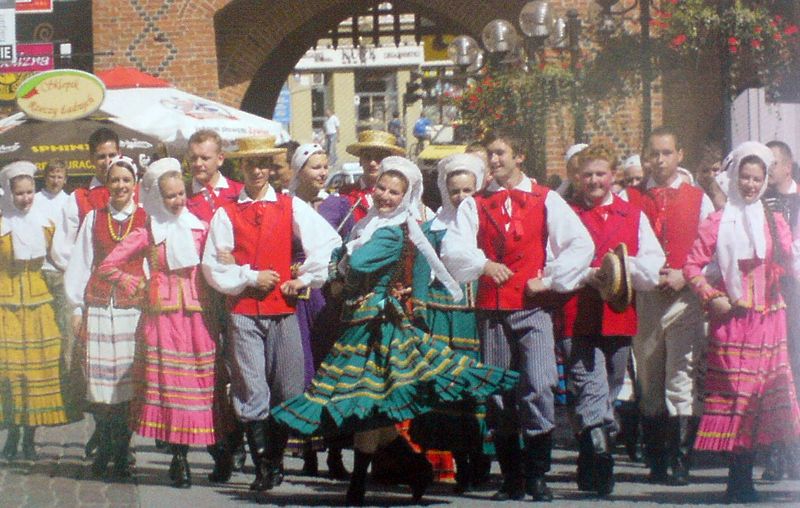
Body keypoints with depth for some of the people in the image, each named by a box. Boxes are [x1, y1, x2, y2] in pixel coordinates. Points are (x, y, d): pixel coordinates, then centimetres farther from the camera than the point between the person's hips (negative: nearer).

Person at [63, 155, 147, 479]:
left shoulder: (145, 220, 6)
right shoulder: (94, 219, 12)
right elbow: (80, 264, 13)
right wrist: (77, 307, 8)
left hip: (134, 306, -2)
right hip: (98, 306, 2)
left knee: (127, 378, -6)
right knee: (99, 378, -2)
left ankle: (121, 453, 2)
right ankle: (104, 448, 13)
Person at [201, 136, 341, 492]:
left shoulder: (291, 207, 8)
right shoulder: (226, 213, 7)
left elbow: (329, 243, 1)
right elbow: (212, 265, 2)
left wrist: (303, 280, -1)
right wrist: (250, 278, -5)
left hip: (283, 310, 1)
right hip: (243, 312, -1)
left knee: (288, 389, 0)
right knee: (251, 391, -5)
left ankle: (276, 459, 16)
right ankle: (263, 467, 0)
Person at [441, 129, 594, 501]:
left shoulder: (546, 200, 8)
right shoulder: (475, 204, 12)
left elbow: (582, 245, 0)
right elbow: (453, 251, -1)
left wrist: (549, 279, -5)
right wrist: (483, 264, -19)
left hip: (533, 307, -2)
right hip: (491, 310, 2)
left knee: (539, 388, -14)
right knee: (498, 394, 3)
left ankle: (537, 475, -6)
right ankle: (512, 479, 10)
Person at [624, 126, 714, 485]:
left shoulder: (698, 199, 9)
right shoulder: (630, 197, 10)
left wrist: (684, 275, -9)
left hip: (684, 297, -2)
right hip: (643, 297, 2)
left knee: (681, 380, -10)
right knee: (649, 381, 6)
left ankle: (680, 463, -11)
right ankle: (655, 462, 12)